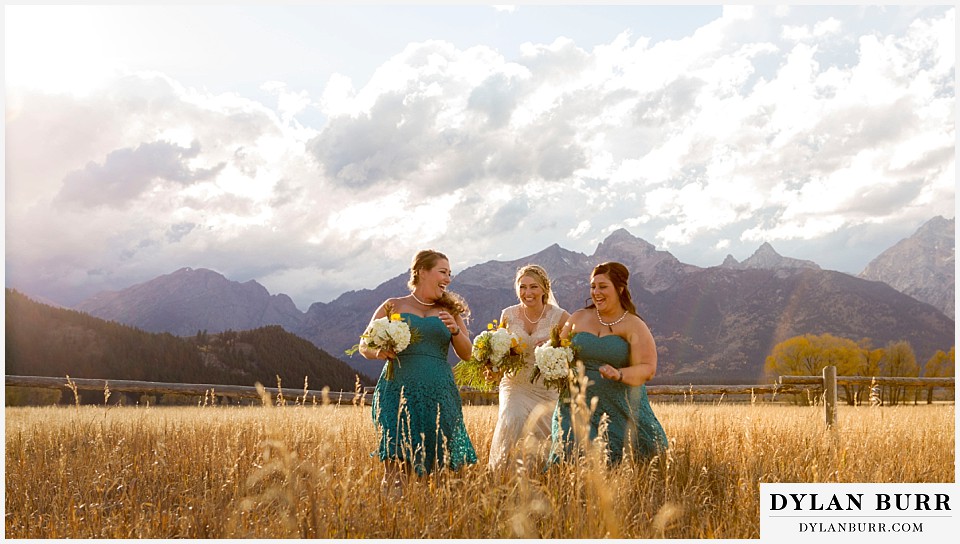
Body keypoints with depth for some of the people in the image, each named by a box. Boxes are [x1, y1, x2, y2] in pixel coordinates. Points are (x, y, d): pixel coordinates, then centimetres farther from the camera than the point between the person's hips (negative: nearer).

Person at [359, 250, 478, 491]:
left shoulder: (449, 311, 17)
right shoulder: (393, 306, 10)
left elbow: (466, 353, 14)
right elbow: (364, 346, 11)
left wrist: (455, 330, -5)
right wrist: (378, 352, -11)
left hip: (438, 394, 3)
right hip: (399, 388, -2)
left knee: (435, 459, -2)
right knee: (397, 459, -13)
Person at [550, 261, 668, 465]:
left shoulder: (634, 326, 0)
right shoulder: (578, 318, 10)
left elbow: (647, 369, -9)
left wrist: (619, 375, -28)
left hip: (622, 411, -1)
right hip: (579, 406, 2)